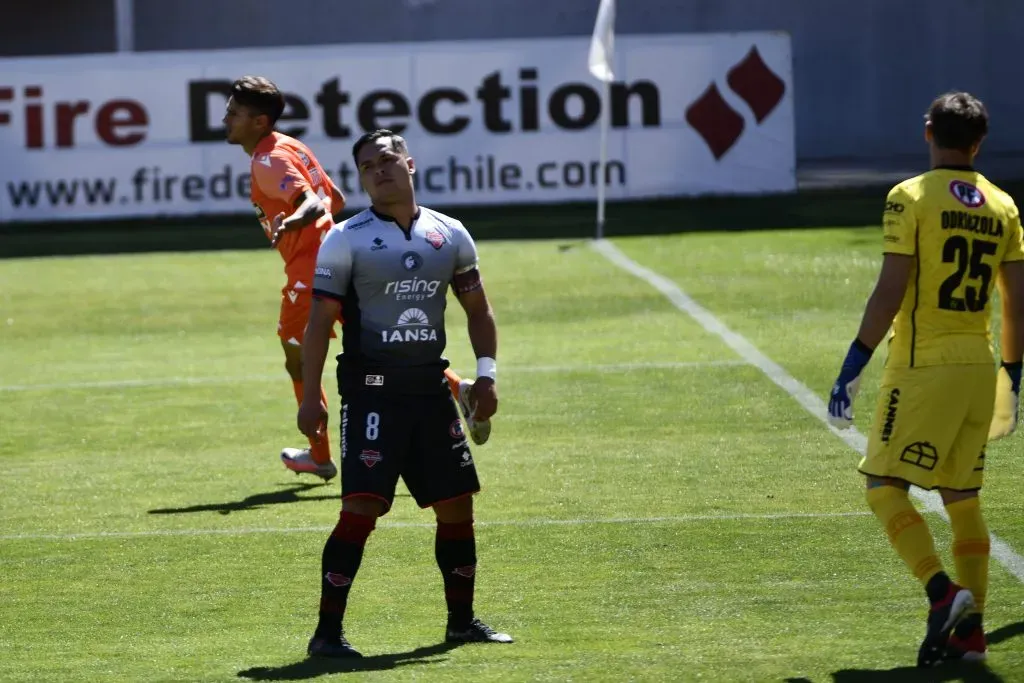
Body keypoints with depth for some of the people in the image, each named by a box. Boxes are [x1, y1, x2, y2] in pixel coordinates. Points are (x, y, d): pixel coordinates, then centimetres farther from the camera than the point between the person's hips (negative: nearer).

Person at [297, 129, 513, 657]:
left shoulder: (450, 236, 8)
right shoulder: (347, 240, -4)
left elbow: (477, 308, 17)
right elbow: (320, 321, -4)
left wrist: (486, 372, 5)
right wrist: (309, 397, -10)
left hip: (430, 389, 5)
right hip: (371, 391, -5)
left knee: (457, 504, 9)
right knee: (361, 508, -14)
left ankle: (462, 620, 25)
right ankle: (327, 632, -10)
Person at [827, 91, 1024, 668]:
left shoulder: (911, 198, -8)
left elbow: (890, 293, -13)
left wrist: (853, 368, -8)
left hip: (922, 366, -6)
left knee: (884, 485, -2)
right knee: (963, 496, 12)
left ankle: (942, 592, -19)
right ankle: (971, 629, 11)